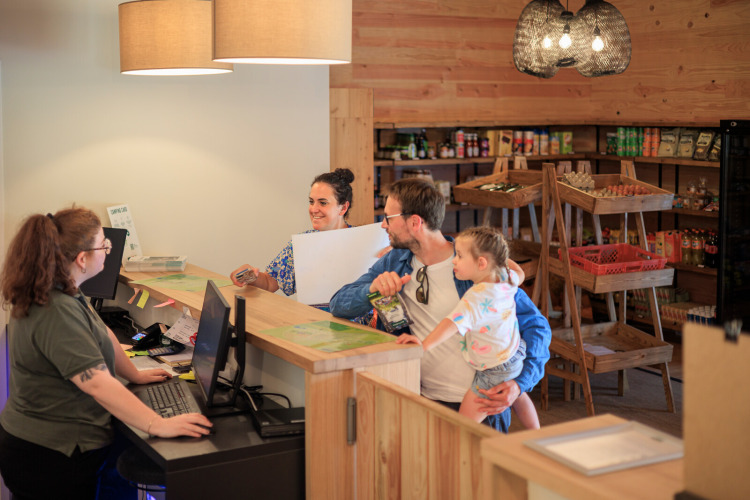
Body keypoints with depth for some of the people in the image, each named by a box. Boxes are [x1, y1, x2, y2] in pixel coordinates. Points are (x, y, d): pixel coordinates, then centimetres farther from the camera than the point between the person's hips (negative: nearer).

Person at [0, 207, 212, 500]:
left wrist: (135, 375, 26)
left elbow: (102, 336, 18)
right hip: (49, 459, -10)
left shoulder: (62, 294, 4)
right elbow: (98, 384, -33)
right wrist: (159, 425, -32)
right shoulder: (56, 314, -29)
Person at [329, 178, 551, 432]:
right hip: (424, 401, 4)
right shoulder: (394, 263, 8)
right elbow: (339, 304, 8)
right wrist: (373, 288, -14)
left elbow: (536, 326, -4)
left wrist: (519, 383, -19)